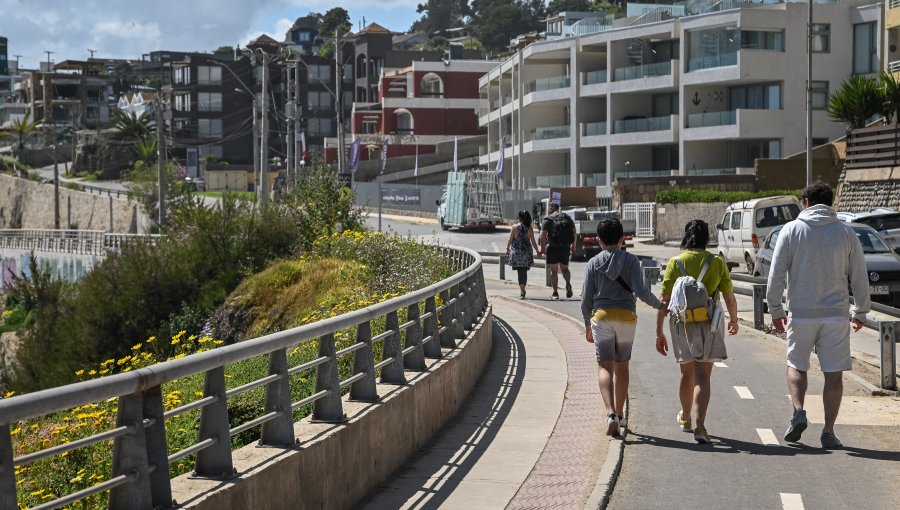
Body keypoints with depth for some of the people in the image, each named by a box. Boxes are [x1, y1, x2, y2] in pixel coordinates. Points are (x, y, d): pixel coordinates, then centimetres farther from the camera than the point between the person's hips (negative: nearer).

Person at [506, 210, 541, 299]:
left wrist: (507, 248, 14)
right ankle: (523, 290, 21)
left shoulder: (515, 227, -8)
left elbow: (510, 240, -3)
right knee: (524, 271, 14)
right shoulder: (529, 228, -3)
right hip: (527, 253, 2)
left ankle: (522, 291, -10)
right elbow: (533, 242, 0)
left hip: (517, 252, -2)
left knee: (520, 272, -1)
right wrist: (537, 251, 13)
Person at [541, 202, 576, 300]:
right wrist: (573, 246, 13)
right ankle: (568, 283, -13)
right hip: (565, 247, 3)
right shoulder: (567, 217, 10)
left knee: (554, 271, 6)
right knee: (564, 268, 17)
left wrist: (543, 248, -5)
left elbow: (543, 235, -11)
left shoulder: (548, 219, -2)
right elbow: (574, 232, 7)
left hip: (553, 248, -3)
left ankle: (555, 293, 4)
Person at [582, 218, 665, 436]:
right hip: (626, 316, 1)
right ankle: (620, 414, 23)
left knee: (605, 367, -3)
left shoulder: (593, 263, 3)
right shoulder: (630, 260, 1)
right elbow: (640, 291, -9)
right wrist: (659, 305, 6)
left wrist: (587, 326, 15)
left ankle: (611, 412, -23)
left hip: (601, 315, -1)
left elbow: (586, 299, 4)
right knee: (621, 367, 14)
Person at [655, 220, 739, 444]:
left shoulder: (675, 263, -2)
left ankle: (685, 418, 38)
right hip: (709, 324, -1)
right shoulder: (717, 263, -2)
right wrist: (733, 320, 22)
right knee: (702, 376, -2)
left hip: (682, 324, 1)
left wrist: (659, 333, 2)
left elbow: (664, 301, -4)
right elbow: (729, 297, 3)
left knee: (687, 373, 19)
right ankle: (700, 425, -16)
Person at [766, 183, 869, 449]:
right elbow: (859, 277, 6)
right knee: (834, 374, 4)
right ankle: (828, 432, 3)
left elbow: (776, 274, -2)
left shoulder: (792, 230, 0)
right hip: (836, 314, 1)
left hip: (801, 314, 0)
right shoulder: (846, 233, 4)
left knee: (796, 366, 16)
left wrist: (775, 309, 6)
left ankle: (798, 412, -5)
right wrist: (861, 312, 16)